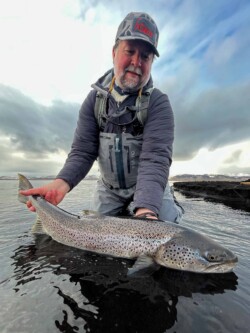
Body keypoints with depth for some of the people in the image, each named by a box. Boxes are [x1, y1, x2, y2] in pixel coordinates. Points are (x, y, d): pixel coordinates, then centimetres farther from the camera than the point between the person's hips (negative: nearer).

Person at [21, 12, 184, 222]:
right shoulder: (95, 98, -6)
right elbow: (83, 151, -11)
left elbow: (155, 158, -30)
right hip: (109, 189, 3)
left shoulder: (158, 103, -17)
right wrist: (61, 183, -31)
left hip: (151, 188, -2)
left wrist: (146, 211, -46)